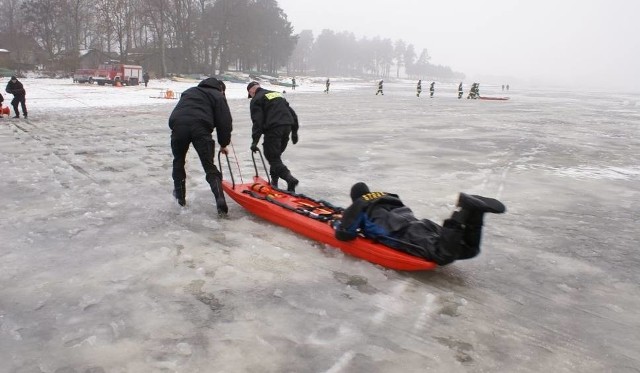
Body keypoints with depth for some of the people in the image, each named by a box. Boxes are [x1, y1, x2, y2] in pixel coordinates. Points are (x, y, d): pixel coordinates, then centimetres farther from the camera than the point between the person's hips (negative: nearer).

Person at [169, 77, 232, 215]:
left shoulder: (189, 91, 38)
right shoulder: (218, 96, 20)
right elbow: (224, 122, 13)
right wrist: (223, 144, 21)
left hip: (178, 125, 3)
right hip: (201, 128, -3)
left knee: (178, 162, 24)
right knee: (210, 167, 1)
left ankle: (180, 196, 30)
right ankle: (220, 199, -14)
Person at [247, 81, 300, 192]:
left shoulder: (256, 100, 4)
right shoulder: (277, 94, 27)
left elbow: (257, 121, -10)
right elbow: (292, 113, 23)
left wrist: (255, 140, -11)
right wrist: (294, 132, 24)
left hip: (273, 129, -7)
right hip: (287, 127, 7)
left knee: (272, 157, -3)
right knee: (276, 155, 20)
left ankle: (290, 179, -21)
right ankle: (274, 182, 23)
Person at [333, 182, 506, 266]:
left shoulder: (358, 207, 17)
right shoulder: (387, 197, 37)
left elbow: (345, 234, 7)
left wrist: (338, 224, 32)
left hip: (404, 234, -7)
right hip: (419, 223, 7)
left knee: (443, 255, -28)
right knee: (469, 250, 0)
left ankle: (463, 213, -36)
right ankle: (472, 211, -20)